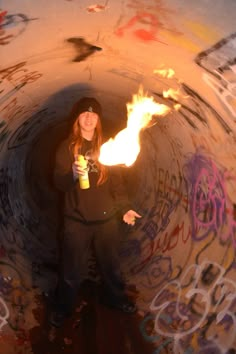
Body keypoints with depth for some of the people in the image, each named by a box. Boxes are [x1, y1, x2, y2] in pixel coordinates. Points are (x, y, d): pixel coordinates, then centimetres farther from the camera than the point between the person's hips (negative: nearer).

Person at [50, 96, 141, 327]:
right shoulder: (67, 146, -4)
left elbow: (116, 181, 7)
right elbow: (58, 182, -12)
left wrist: (124, 207, 1)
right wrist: (72, 175, -33)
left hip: (106, 218, 3)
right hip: (76, 219, -2)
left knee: (110, 264, 18)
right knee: (73, 269, 10)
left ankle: (116, 298, 43)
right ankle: (64, 307, 34)